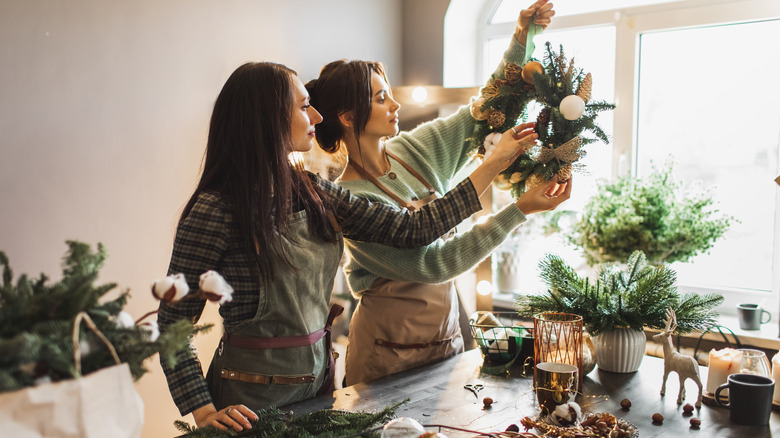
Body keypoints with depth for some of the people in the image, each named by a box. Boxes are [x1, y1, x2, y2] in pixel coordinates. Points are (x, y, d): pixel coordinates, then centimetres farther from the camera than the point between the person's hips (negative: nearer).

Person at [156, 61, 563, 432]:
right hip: (252, 398, -6)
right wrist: (204, 413, -20)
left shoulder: (314, 193, 1)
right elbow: (173, 326, -12)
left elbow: (413, 229, -1)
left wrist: (496, 161, 2)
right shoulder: (215, 211, -18)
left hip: (319, 378, 7)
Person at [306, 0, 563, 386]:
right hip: (389, 351, -6)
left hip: (446, 334, 6)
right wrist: (519, 210, -25)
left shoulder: (414, 151, -1)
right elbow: (433, 264, -24)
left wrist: (521, 38, -4)